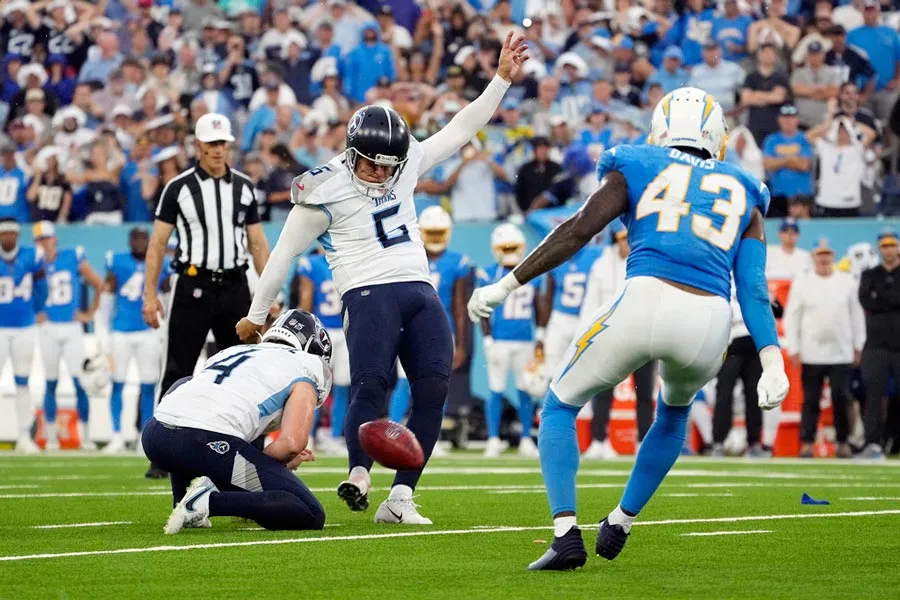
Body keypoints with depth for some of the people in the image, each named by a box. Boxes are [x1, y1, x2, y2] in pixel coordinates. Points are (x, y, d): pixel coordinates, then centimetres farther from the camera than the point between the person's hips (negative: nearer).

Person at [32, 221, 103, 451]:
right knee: (51, 383, 5)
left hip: (72, 328, -1)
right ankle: (51, 438, 9)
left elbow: (99, 285, 7)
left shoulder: (73, 257, -1)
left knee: (80, 382, -5)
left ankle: (85, 436, 1)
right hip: (49, 328, 1)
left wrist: (90, 313, 5)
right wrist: (33, 314, -1)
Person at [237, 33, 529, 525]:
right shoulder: (325, 190, -2)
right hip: (369, 294, -5)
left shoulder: (406, 167, 13)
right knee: (371, 383, -25)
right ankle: (359, 475, -28)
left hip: (420, 293, 5)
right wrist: (256, 315, 10)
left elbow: (461, 130, 19)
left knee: (433, 387, -10)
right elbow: (285, 253, 5)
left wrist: (502, 78, 12)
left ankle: (400, 498, -11)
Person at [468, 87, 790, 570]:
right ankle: (619, 525, 37)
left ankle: (566, 534, 2)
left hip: (644, 302, -3)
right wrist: (773, 362, 5)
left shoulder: (636, 170, 18)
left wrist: (506, 285, 7)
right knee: (675, 411, 37)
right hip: (709, 325, 3)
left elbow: (579, 230, 5)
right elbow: (754, 287, 12)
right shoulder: (742, 193, 25)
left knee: (560, 406, 19)